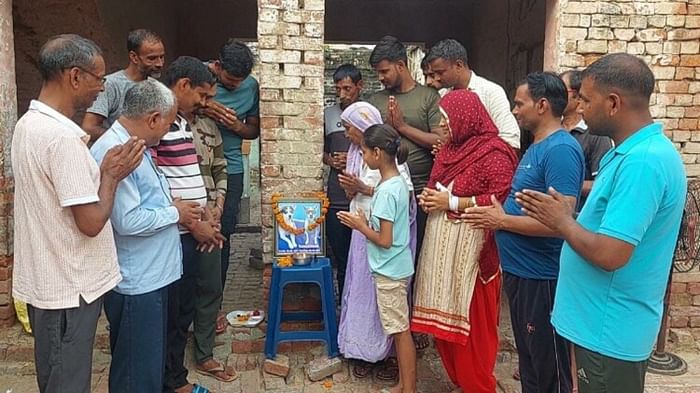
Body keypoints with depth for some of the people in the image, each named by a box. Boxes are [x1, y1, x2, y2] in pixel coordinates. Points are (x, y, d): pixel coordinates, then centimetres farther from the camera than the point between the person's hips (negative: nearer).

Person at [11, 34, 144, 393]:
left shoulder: (28, 124, 6)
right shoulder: (62, 137, -25)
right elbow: (91, 222, -24)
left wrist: (101, 170, 6)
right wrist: (112, 174, -11)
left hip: (46, 279, 9)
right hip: (68, 286, -9)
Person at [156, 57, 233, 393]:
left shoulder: (181, 122, 13)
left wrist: (207, 218, 9)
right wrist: (195, 225, -14)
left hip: (195, 232, 9)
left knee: (184, 307, 19)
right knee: (171, 311, 6)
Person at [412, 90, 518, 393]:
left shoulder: (494, 152, -12)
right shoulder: (449, 148, 13)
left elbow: (502, 200, -20)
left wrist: (452, 202, -18)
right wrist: (428, 198, 2)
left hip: (471, 251, -8)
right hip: (441, 247, 8)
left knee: (471, 322, 1)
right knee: (444, 317, 13)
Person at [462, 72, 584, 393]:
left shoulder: (561, 150, -20)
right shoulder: (537, 147, 11)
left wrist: (502, 221, -18)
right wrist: (496, 218, 4)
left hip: (541, 277, -10)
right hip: (519, 270, 10)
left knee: (548, 366, 7)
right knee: (528, 357, 23)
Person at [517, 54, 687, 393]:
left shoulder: (642, 162, -25)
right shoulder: (633, 152, 8)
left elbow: (609, 254, -29)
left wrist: (562, 222, -14)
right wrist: (558, 216, 3)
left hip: (610, 331, -9)